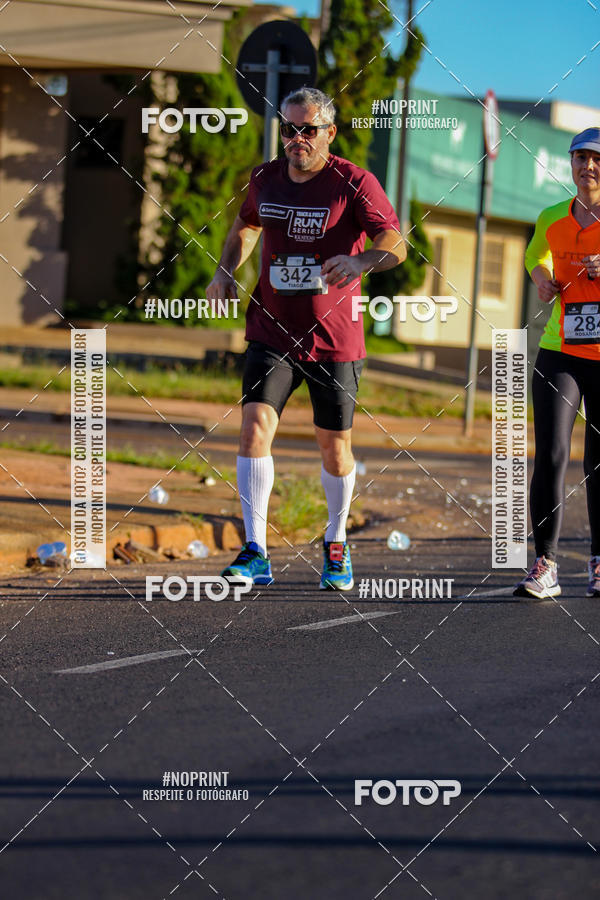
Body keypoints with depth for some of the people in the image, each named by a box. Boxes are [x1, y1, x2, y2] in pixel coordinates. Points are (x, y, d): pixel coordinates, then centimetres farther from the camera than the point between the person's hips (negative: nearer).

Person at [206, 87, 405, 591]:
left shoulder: (354, 183, -8)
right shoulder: (265, 180, 5)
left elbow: (395, 244, -16)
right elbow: (245, 227, 26)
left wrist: (361, 261, -36)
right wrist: (226, 271, 9)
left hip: (335, 340, -2)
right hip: (272, 335, 3)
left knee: (335, 445, 8)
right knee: (256, 425, -16)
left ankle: (336, 545, 32)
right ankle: (255, 554, -15)